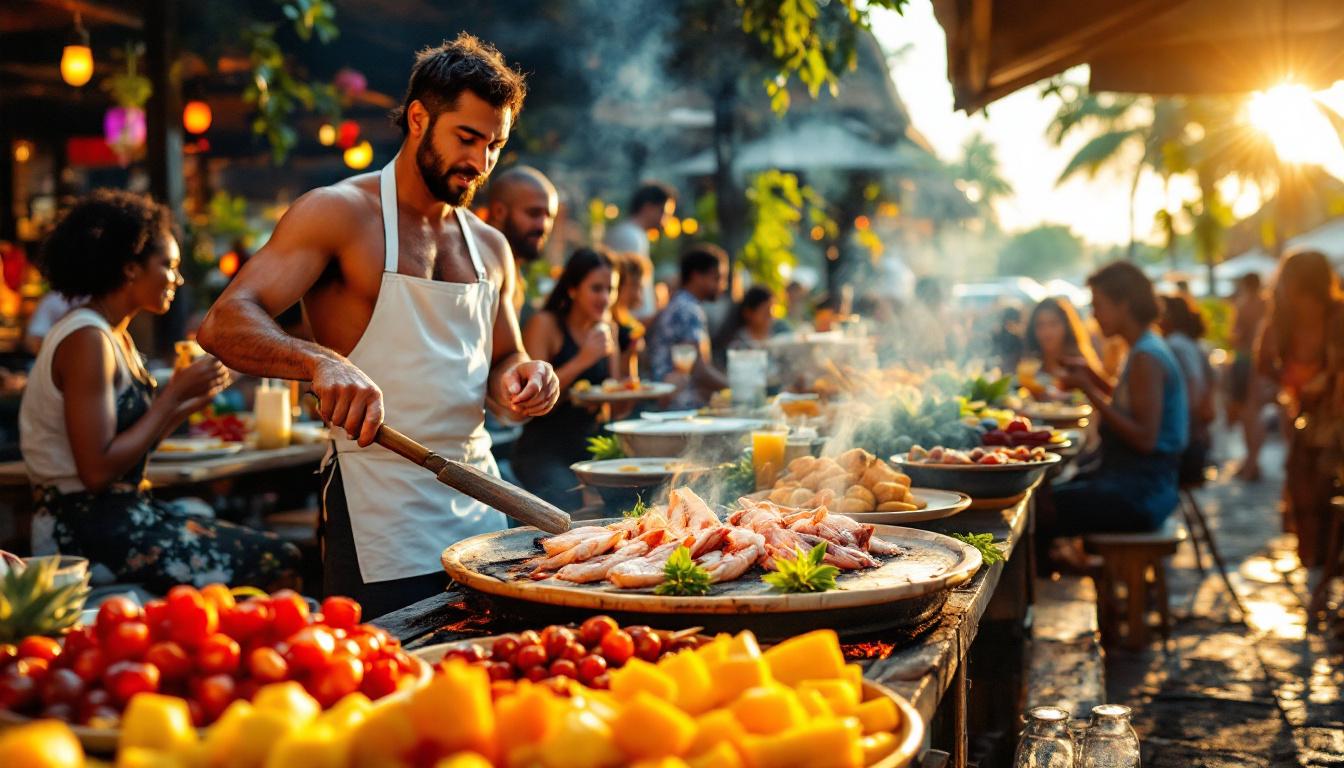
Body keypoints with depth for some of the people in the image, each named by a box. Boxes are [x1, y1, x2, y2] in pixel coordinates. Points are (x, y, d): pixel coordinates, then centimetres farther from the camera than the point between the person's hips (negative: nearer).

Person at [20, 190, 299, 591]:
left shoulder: (116, 337, 14)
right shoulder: (87, 340, -16)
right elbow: (97, 471, -22)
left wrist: (191, 403, 4)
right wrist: (175, 393, -16)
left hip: (124, 514, 10)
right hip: (91, 531, -10)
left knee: (280, 557, 1)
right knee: (277, 566, -14)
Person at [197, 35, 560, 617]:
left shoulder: (491, 249, 13)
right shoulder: (339, 213, -5)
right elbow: (224, 323, -15)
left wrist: (520, 379, -2)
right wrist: (319, 361, -35)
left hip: (479, 505, 6)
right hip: (379, 518, -6)